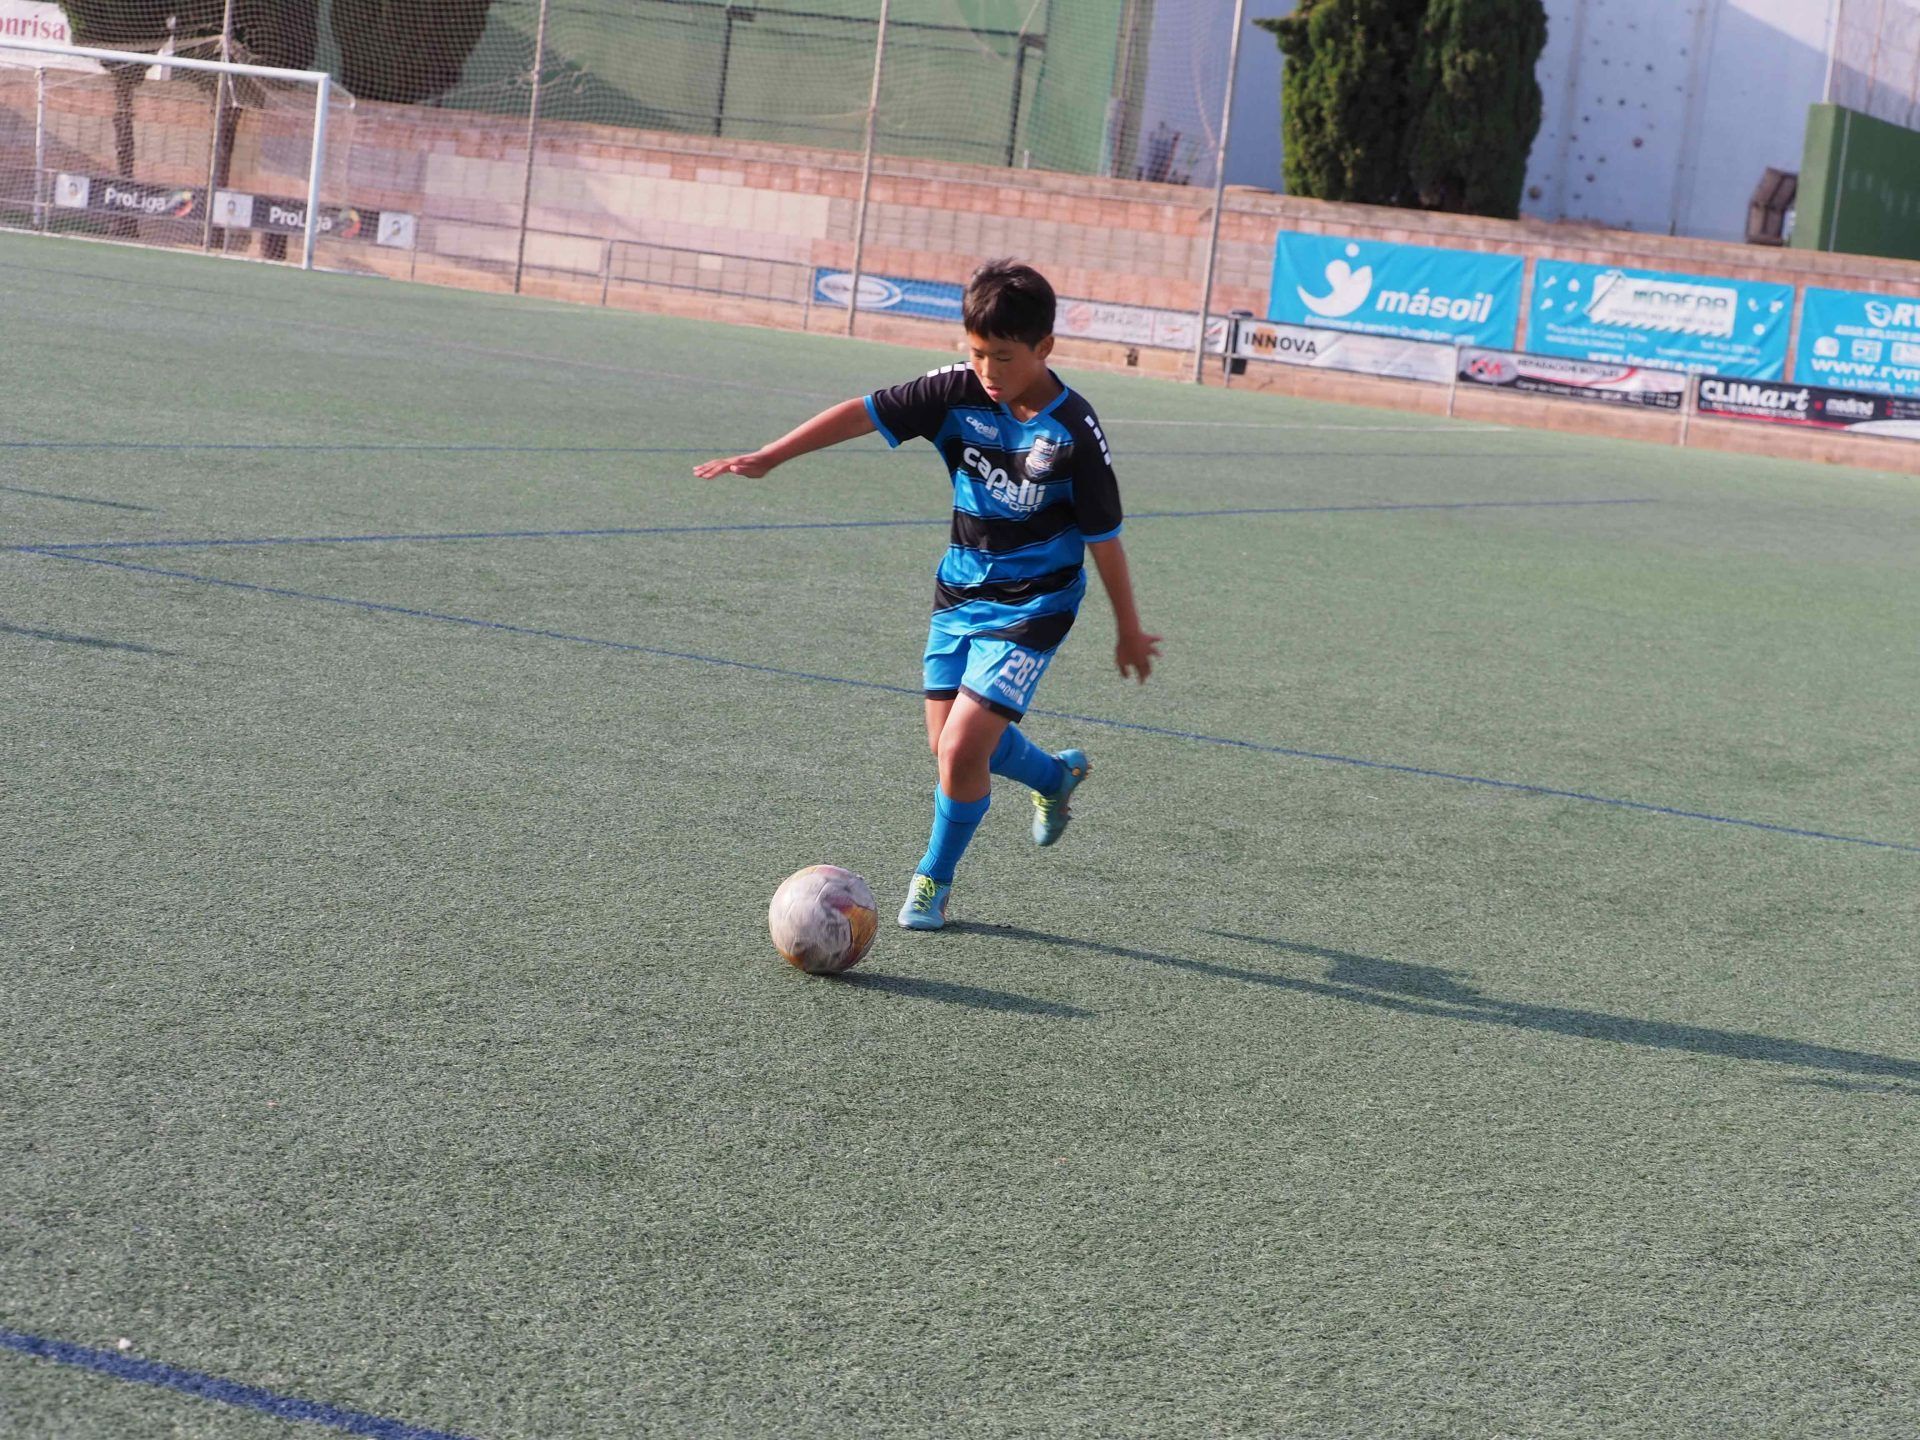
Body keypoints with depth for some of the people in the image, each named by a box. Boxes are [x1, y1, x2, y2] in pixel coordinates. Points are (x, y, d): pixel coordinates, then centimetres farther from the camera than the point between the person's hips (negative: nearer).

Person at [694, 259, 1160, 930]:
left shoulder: (1073, 431, -19)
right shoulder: (957, 392, -11)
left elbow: (1103, 536, -10)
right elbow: (863, 413, -12)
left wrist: (1129, 631, -1)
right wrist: (769, 456, -20)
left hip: (1031, 605, -5)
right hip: (960, 590, 5)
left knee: (962, 749, -13)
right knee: (951, 743, 13)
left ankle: (934, 879, 13)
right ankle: (1056, 776, 43)